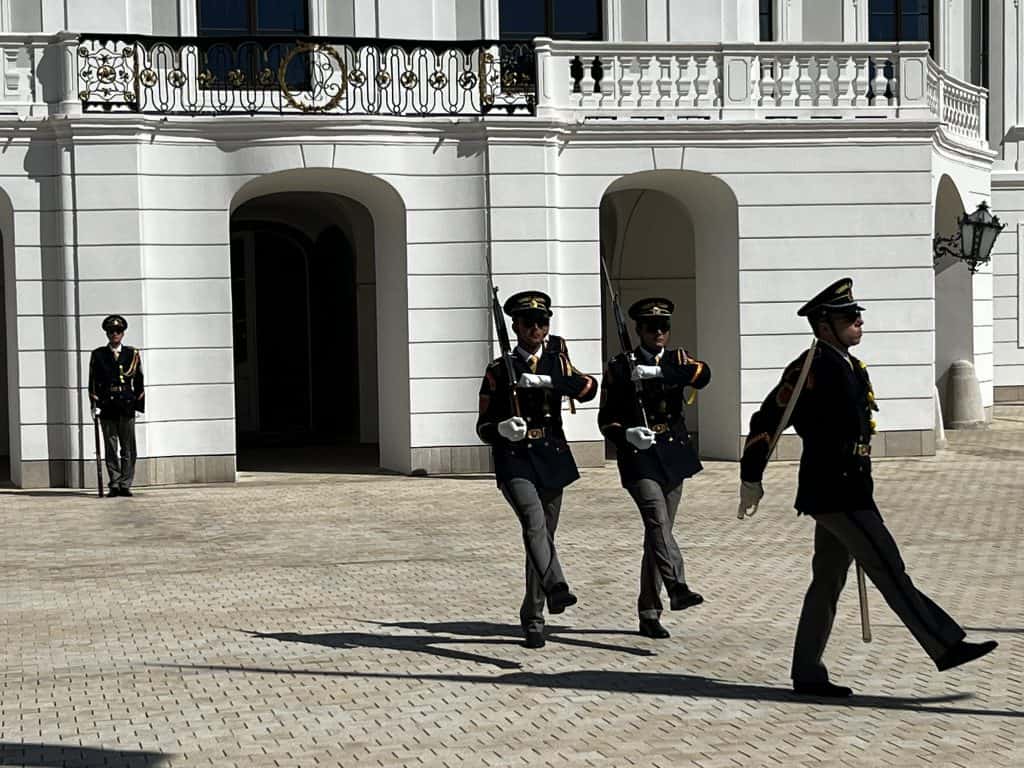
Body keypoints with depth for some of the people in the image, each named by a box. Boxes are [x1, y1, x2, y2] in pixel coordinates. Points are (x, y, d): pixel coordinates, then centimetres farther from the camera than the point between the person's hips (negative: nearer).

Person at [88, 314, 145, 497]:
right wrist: (95, 404, -5)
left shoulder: (132, 354, 8)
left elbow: (139, 381, 9)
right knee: (111, 448, 2)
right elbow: (93, 381, 4)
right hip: (107, 407, 0)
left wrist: (138, 405, 2)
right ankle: (114, 484, 7)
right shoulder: (98, 355, 7)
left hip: (127, 407, 0)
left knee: (128, 448, 0)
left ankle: (125, 485, 4)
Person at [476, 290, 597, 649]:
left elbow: (588, 388, -9)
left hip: (551, 457, 3)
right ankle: (555, 588, -43)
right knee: (534, 521, -27)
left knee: (545, 534, 6)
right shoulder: (499, 370, 3)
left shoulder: (557, 361, 11)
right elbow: (484, 426, 3)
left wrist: (546, 380, -21)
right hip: (514, 459, -3)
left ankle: (533, 618, 15)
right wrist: (502, 429, -19)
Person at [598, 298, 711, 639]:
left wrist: (657, 371, -27)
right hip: (639, 456, -4)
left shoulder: (677, 359, 9)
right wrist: (626, 435, -21)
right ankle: (677, 588, -38)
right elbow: (607, 420, 1)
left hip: (673, 455, 4)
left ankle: (649, 614, 13)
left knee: (660, 531, 7)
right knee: (656, 520, -24)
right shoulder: (619, 367, 1)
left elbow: (702, 374, -15)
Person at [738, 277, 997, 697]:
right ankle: (945, 646, -5)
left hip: (849, 492, 10)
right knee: (889, 570, -8)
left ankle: (807, 674, 15)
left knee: (828, 581, 11)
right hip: (833, 493, -10)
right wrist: (750, 480, -10)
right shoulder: (811, 367, -13)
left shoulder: (853, 369, 16)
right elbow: (766, 421, -13)